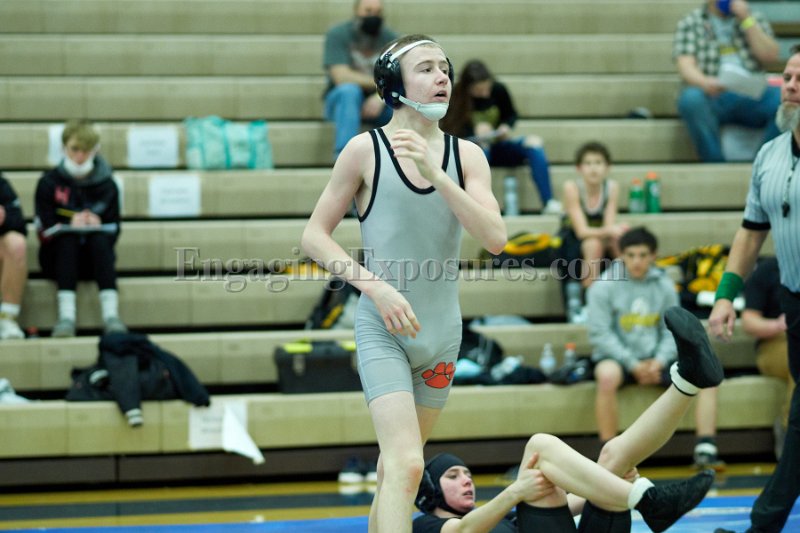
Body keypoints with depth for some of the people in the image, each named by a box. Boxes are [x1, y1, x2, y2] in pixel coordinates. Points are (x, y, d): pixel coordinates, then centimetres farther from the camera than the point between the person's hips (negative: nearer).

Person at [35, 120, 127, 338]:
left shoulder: (106, 185, 4)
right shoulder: (49, 183, -1)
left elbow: (113, 230, 0)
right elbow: (45, 229, -8)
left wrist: (97, 226, -22)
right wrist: (69, 226, -26)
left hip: (94, 260, 1)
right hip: (59, 258, -1)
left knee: (100, 238, -30)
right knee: (68, 237, -31)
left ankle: (110, 314, -41)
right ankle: (66, 316, -43)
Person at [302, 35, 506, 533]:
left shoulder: (466, 155, 3)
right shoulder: (366, 149, -6)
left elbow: (495, 238, -11)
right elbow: (315, 235, -2)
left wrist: (434, 171, -21)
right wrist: (376, 286, -16)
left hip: (443, 330, 4)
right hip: (383, 329, -4)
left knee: (395, 466, 15)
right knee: (406, 465, -19)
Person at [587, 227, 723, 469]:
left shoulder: (664, 285, 7)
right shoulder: (604, 286, -4)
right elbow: (600, 334, -10)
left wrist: (659, 362, -14)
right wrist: (633, 365, -18)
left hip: (656, 360, 4)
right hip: (618, 358, -4)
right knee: (607, 376, -39)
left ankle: (705, 451, -17)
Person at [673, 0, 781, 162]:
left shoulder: (755, 18, 18)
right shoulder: (689, 23, 10)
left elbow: (770, 57, 4)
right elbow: (685, 65, -5)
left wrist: (746, 20, -2)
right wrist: (704, 82, -28)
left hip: (752, 95, 2)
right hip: (712, 94, -2)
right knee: (691, 99, -37)